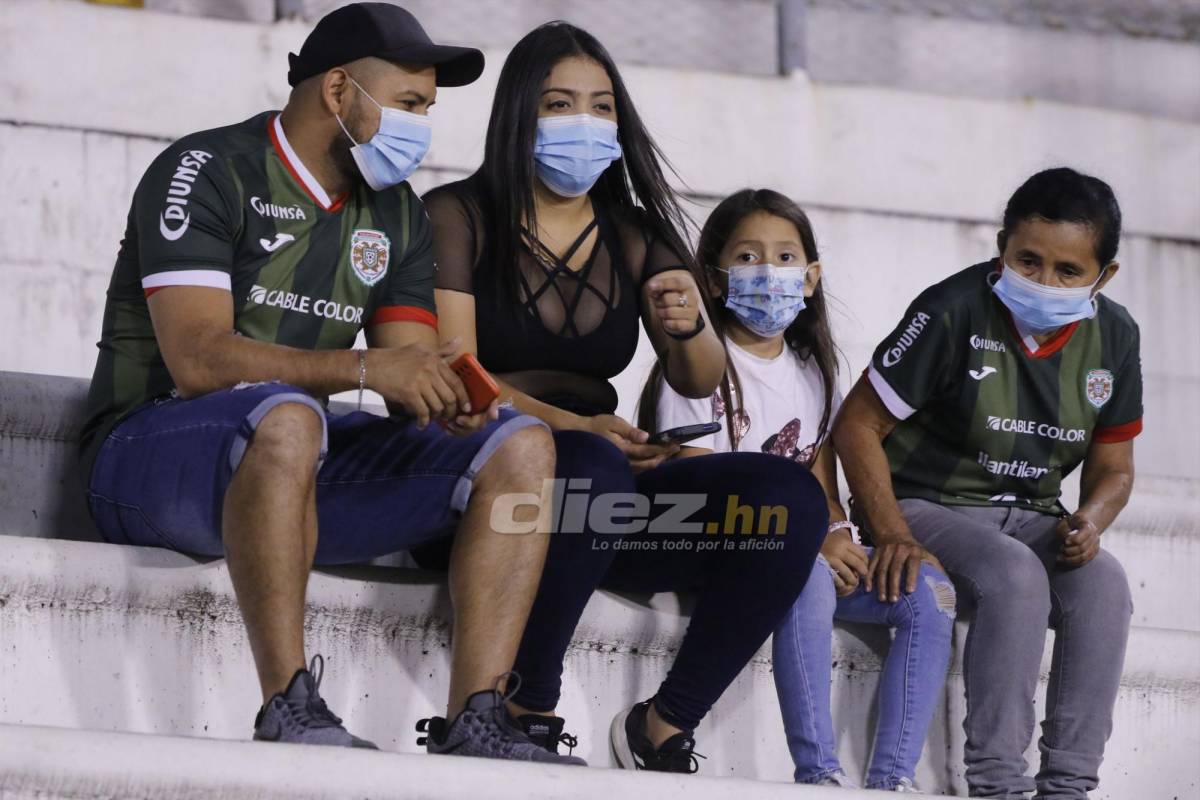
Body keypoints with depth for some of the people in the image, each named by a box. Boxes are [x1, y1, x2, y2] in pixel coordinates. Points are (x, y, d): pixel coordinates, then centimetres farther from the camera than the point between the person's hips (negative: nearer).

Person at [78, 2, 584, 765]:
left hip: (300, 471, 7)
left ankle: (475, 721, -22)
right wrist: (365, 370, -31)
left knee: (522, 444, -9)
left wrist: (446, 396, -20)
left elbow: (412, 366, 5)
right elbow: (197, 359, -23)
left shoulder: (395, 214, 13)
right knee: (286, 416, -41)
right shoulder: (207, 172, -10)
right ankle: (288, 708, -39)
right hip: (151, 450, -7)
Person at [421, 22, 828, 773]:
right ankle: (530, 714, -23)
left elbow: (699, 383, 8)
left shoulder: (634, 236, 15)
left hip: (603, 493, 5)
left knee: (788, 499, -18)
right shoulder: (460, 217, 0)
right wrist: (573, 427, -23)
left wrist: (691, 327, -15)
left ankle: (665, 725, -11)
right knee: (593, 469, -39)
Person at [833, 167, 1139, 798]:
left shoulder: (1113, 336, 0)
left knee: (1103, 582, -26)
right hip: (926, 506, -5)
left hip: (1029, 516, 5)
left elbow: (1112, 467, 11)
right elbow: (858, 425, -12)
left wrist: (1089, 522, -13)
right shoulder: (955, 312, -16)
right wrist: (892, 534, -23)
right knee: (1017, 575, -35)